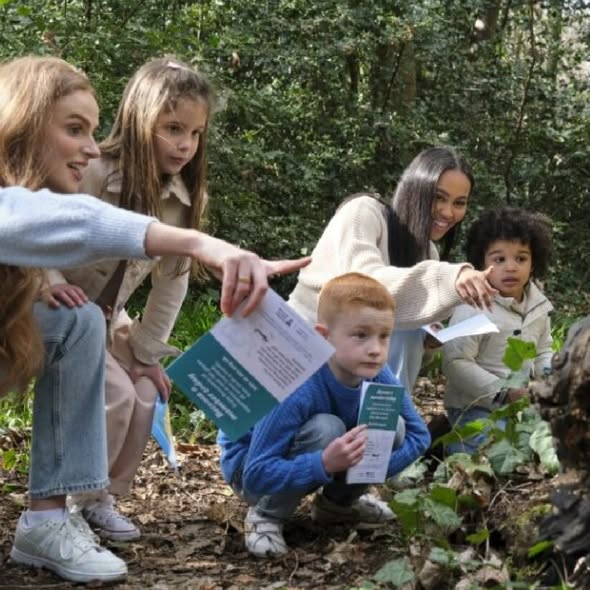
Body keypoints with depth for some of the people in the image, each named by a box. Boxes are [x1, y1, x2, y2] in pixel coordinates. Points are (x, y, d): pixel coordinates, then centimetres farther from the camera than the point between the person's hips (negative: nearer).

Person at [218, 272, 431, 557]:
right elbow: (257, 475, -37)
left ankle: (338, 502, 9)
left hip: (328, 460, 6)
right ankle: (266, 515, -13)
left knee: (393, 426, -16)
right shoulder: (296, 390, -37)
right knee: (326, 428, -34)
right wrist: (324, 464, -49)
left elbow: (419, 435, -8)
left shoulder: (379, 377, -20)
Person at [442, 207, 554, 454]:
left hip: (518, 407, 7)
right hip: (476, 409, -7)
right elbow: (455, 363, -23)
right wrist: (504, 392, -27)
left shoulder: (538, 306, 2)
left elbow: (542, 351, 17)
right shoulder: (474, 309, -21)